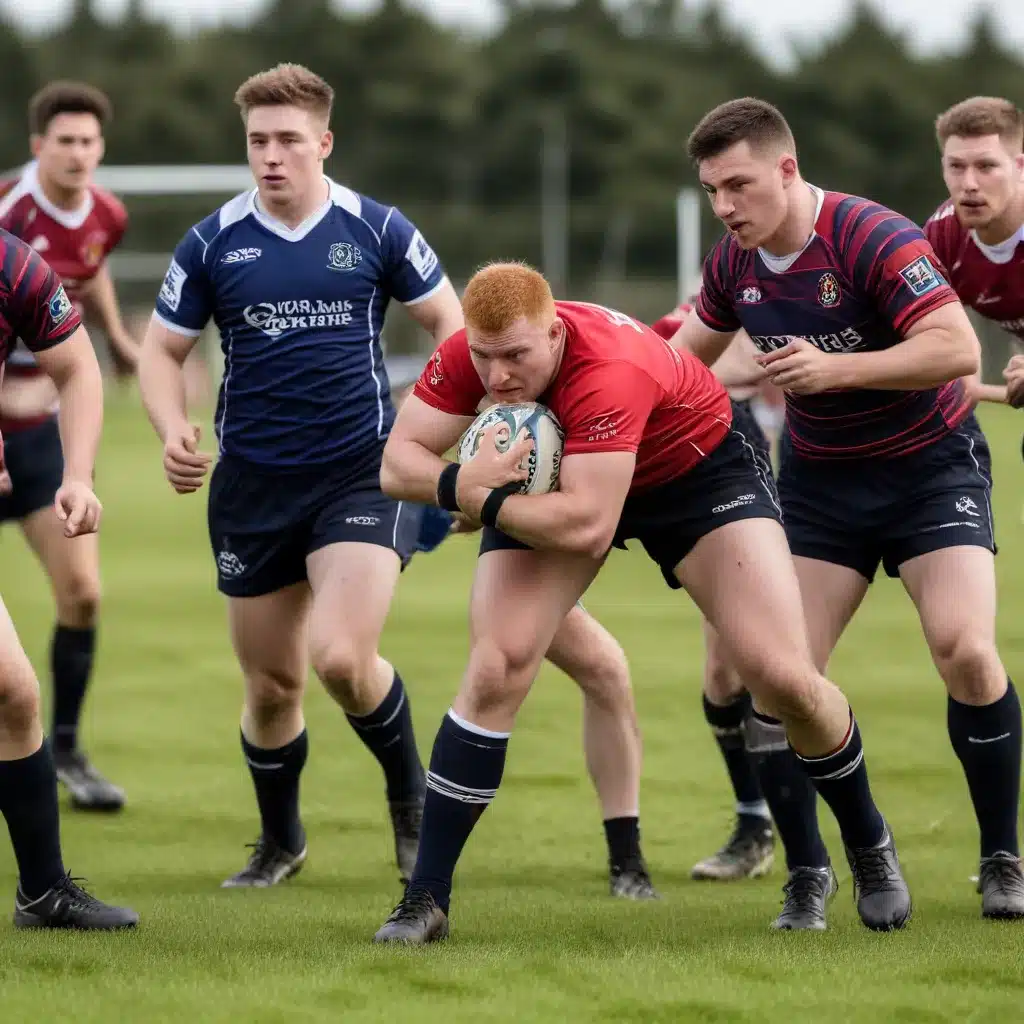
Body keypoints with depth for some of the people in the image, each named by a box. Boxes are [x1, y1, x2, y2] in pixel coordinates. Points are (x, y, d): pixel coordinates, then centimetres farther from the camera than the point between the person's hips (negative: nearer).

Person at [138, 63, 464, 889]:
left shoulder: (376, 230, -2)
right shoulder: (212, 244, 1)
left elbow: (448, 320, 8)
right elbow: (162, 350, 9)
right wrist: (173, 429, -10)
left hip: (361, 473, -2)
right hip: (252, 485, 3)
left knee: (341, 658, -21)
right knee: (271, 683, 9)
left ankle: (411, 796, 7)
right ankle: (280, 844, 31)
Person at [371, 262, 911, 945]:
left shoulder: (609, 371, -42)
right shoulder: (466, 357, -25)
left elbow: (586, 525, -46)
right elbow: (398, 463, -20)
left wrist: (479, 500, -37)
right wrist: (461, 480, -40)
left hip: (694, 467, -4)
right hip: (553, 477, 4)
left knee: (783, 676, -13)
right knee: (495, 671, -15)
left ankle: (869, 844, 17)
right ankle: (426, 901, -8)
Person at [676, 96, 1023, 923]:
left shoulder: (872, 238, -24)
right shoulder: (734, 263, -4)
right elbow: (694, 348, 17)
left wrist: (835, 368, -37)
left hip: (930, 465, -5)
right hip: (819, 477, 5)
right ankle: (808, 871, 7)